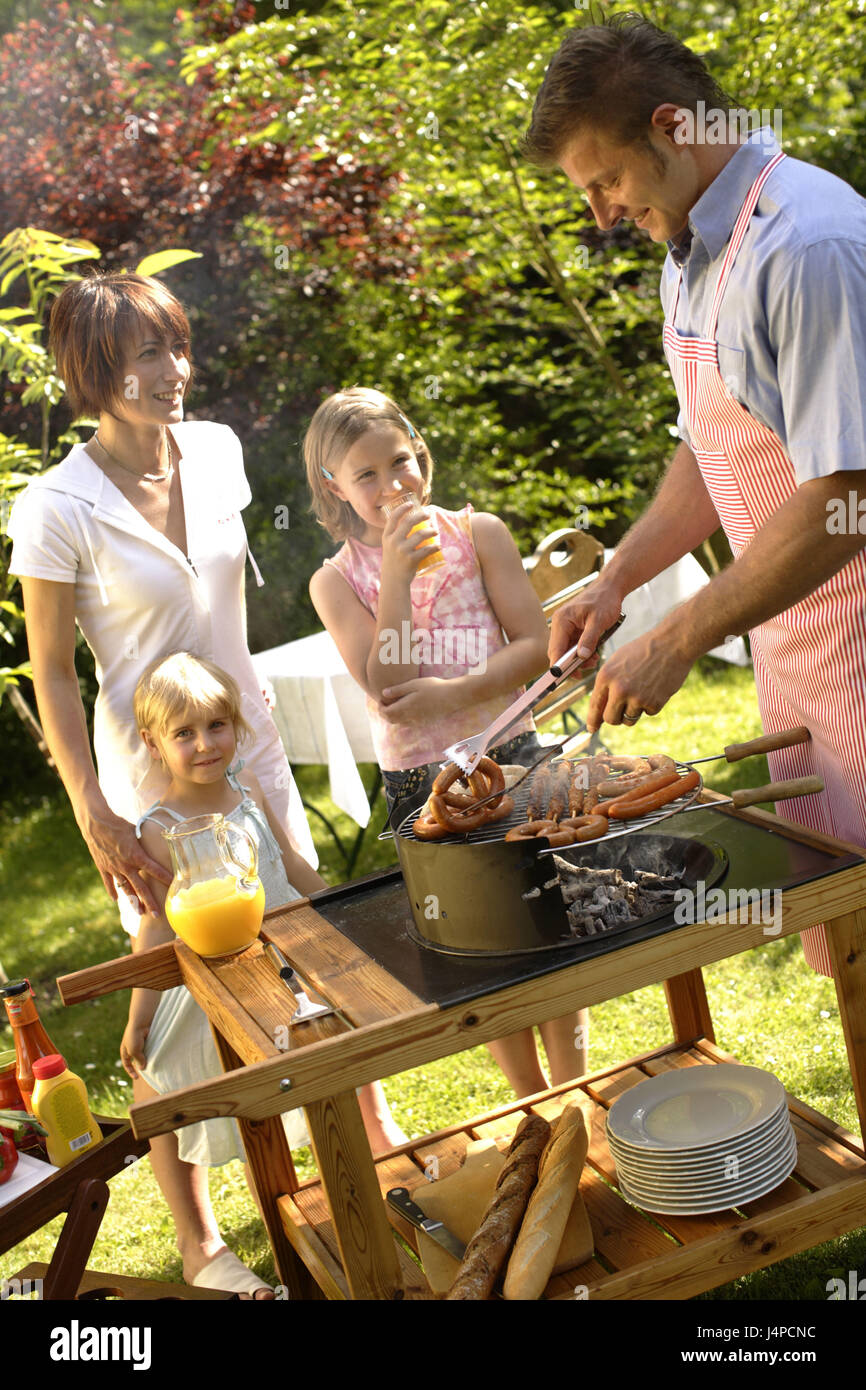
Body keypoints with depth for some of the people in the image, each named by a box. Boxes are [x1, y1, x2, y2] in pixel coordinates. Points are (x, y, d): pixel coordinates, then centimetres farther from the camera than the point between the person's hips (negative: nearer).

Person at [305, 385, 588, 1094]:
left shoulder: (477, 533, -2)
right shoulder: (337, 581, -3)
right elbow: (387, 686, -14)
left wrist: (457, 692, -19)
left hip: (509, 756, 0)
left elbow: (537, 643, -5)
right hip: (417, 785, 0)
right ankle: (533, 1104, 31)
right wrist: (397, 576, -20)